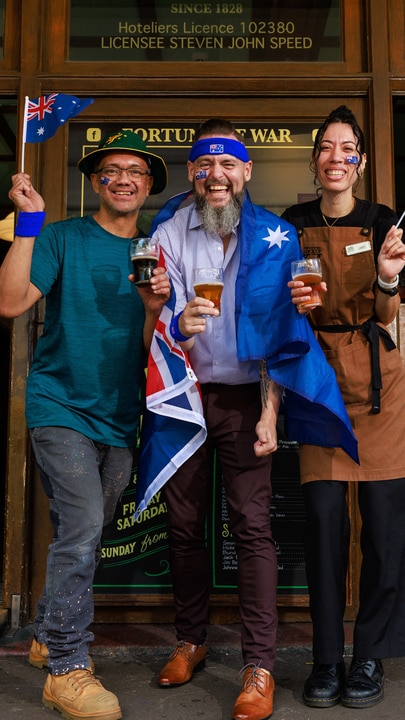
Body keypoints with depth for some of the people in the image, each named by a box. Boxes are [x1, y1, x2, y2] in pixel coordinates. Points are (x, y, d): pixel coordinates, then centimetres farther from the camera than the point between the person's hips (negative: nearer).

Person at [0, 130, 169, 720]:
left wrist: (154, 307, -12)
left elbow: (149, 351, 7)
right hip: (61, 406, -5)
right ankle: (66, 669, 3)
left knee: (85, 535, 13)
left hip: (119, 416, 5)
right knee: (82, 527, -14)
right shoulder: (64, 238, -1)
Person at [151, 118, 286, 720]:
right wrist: (179, 325, -28)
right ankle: (191, 640, 27)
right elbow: (166, 330, -4)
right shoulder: (169, 235, 2)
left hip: (245, 397, -1)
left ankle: (260, 667, 6)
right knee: (184, 523, 8)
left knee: (252, 525, -5)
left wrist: (269, 413, -9)